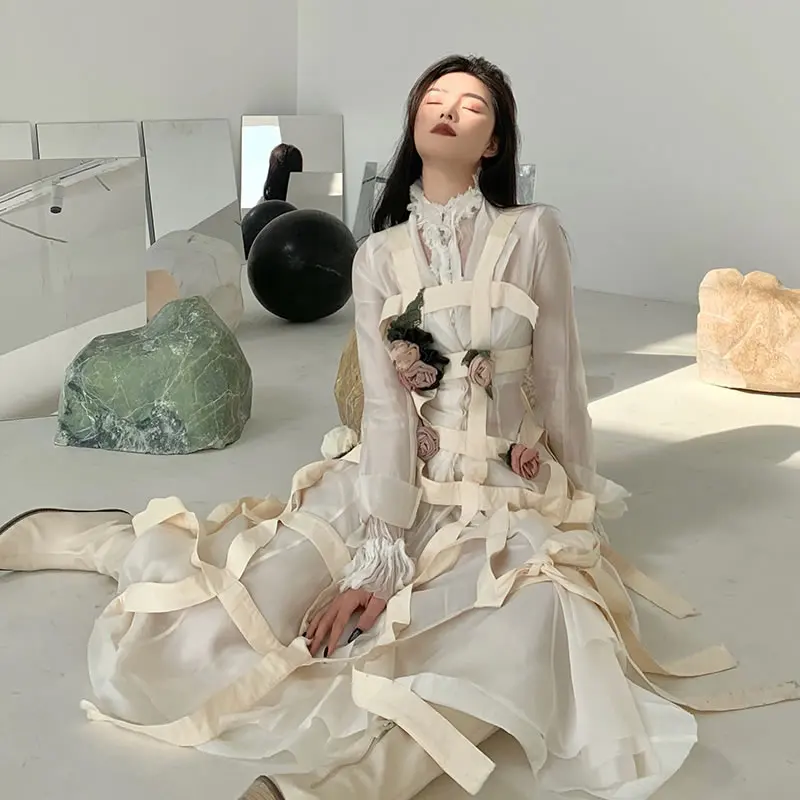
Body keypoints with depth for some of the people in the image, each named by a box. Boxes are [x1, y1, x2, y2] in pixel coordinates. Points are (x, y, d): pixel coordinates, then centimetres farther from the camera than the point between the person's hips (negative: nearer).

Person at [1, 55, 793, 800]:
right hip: (385, 480, 1)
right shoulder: (378, 256, 2)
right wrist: (379, 553, -17)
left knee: (534, 642, -36)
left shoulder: (534, 234, -2)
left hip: (502, 493, 0)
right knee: (205, 634, -16)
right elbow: (384, 404, -7)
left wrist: (581, 504, 9)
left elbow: (558, 379, 3)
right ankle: (129, 540, 14)